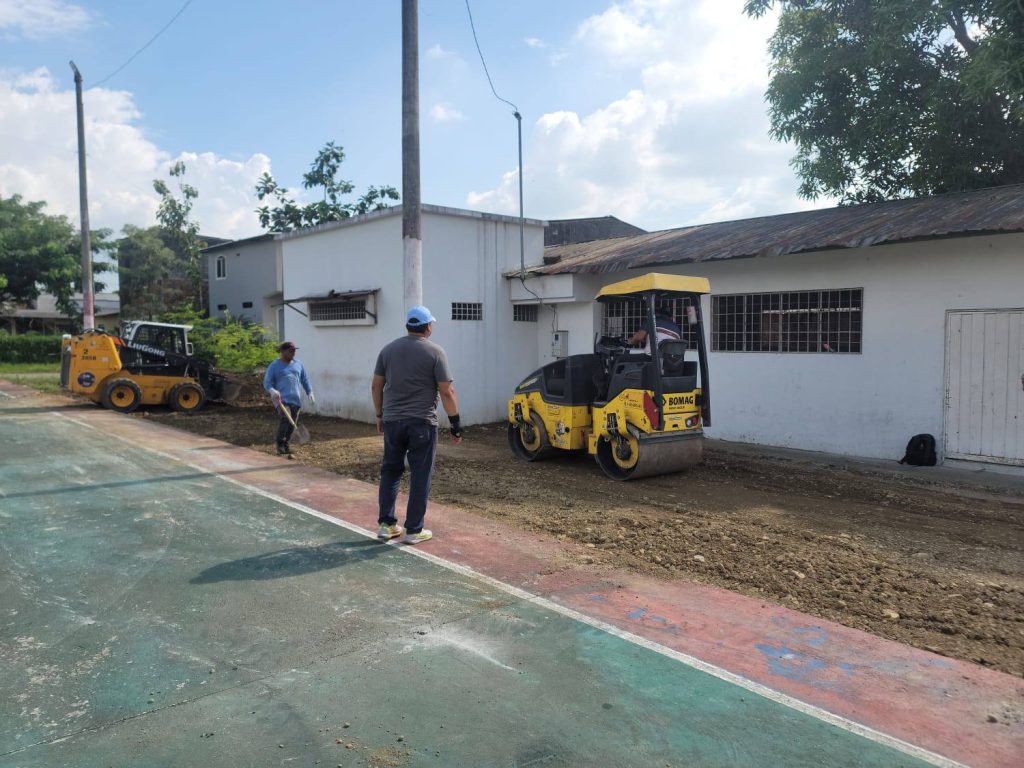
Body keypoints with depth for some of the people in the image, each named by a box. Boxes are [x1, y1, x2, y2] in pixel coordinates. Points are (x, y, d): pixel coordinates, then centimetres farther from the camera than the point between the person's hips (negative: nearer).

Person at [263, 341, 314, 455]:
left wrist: (310, 392, 12)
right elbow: (267, 382, 1)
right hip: (281, 398, -5)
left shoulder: (298, 364, 16)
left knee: (292, 424, 3)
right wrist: (272, 391, -20)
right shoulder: (274, 366, 3)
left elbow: (304, 379, 23)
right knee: (285, 418, -26)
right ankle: (280, 444, -9)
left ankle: (285, 445, 21)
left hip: (295, 399, 5)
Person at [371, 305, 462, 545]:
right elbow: (446, 392, -9)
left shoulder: (388, 350, 6)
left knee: (390, 471, 16)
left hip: (392, 421, 4)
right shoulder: (435, 352, -6)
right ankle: (414, 530, 8)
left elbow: (376, 386, 9)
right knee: (420, 476, 4)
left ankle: (386, 524, 18)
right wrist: (455, 424, -3)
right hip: (422, 422, -4)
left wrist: (380, 415, 20)